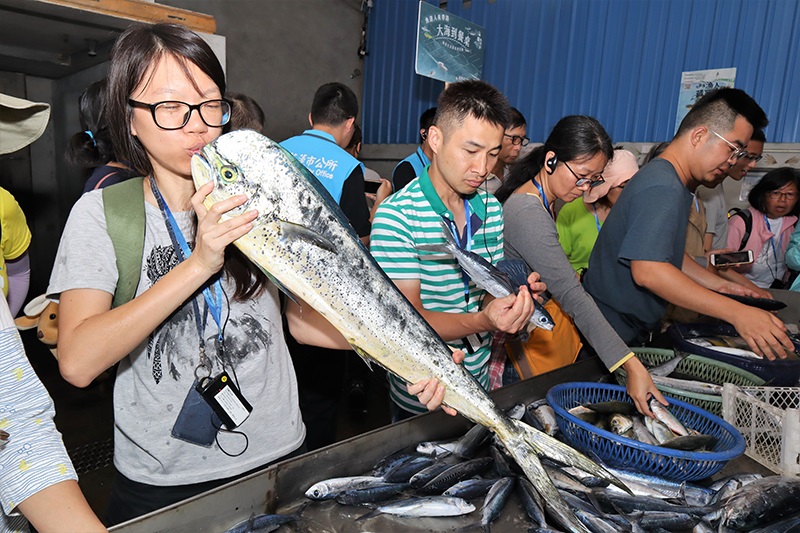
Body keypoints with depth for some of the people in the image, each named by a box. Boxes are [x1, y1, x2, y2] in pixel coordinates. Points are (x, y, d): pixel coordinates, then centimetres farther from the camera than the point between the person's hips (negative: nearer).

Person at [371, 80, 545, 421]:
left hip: (479, 384, 6)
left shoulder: (491, 210, 1)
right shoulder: (396, 216, -21)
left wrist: (516, 294, -16)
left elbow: (488, 291, 6)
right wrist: (483, 320, -36)